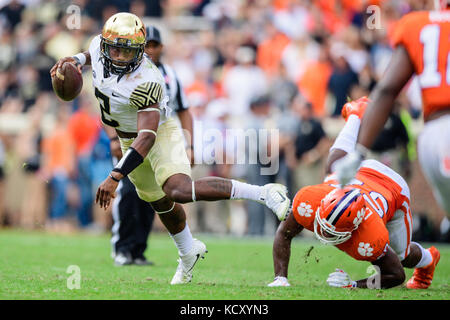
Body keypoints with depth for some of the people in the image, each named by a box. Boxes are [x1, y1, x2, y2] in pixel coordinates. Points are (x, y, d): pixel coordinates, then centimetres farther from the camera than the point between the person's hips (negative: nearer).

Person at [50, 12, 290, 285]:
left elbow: (147, 137, -42)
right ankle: (188, 253, 48)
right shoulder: (99, 47, -16)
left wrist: (115, 177, -47)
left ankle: (264, 193, -26)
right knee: (159, 202, 22)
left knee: (178, 191, -32)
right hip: (128, 138, 8)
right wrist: (77, 59, -8)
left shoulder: (144, 81, -36)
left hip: (160, 133, -7)